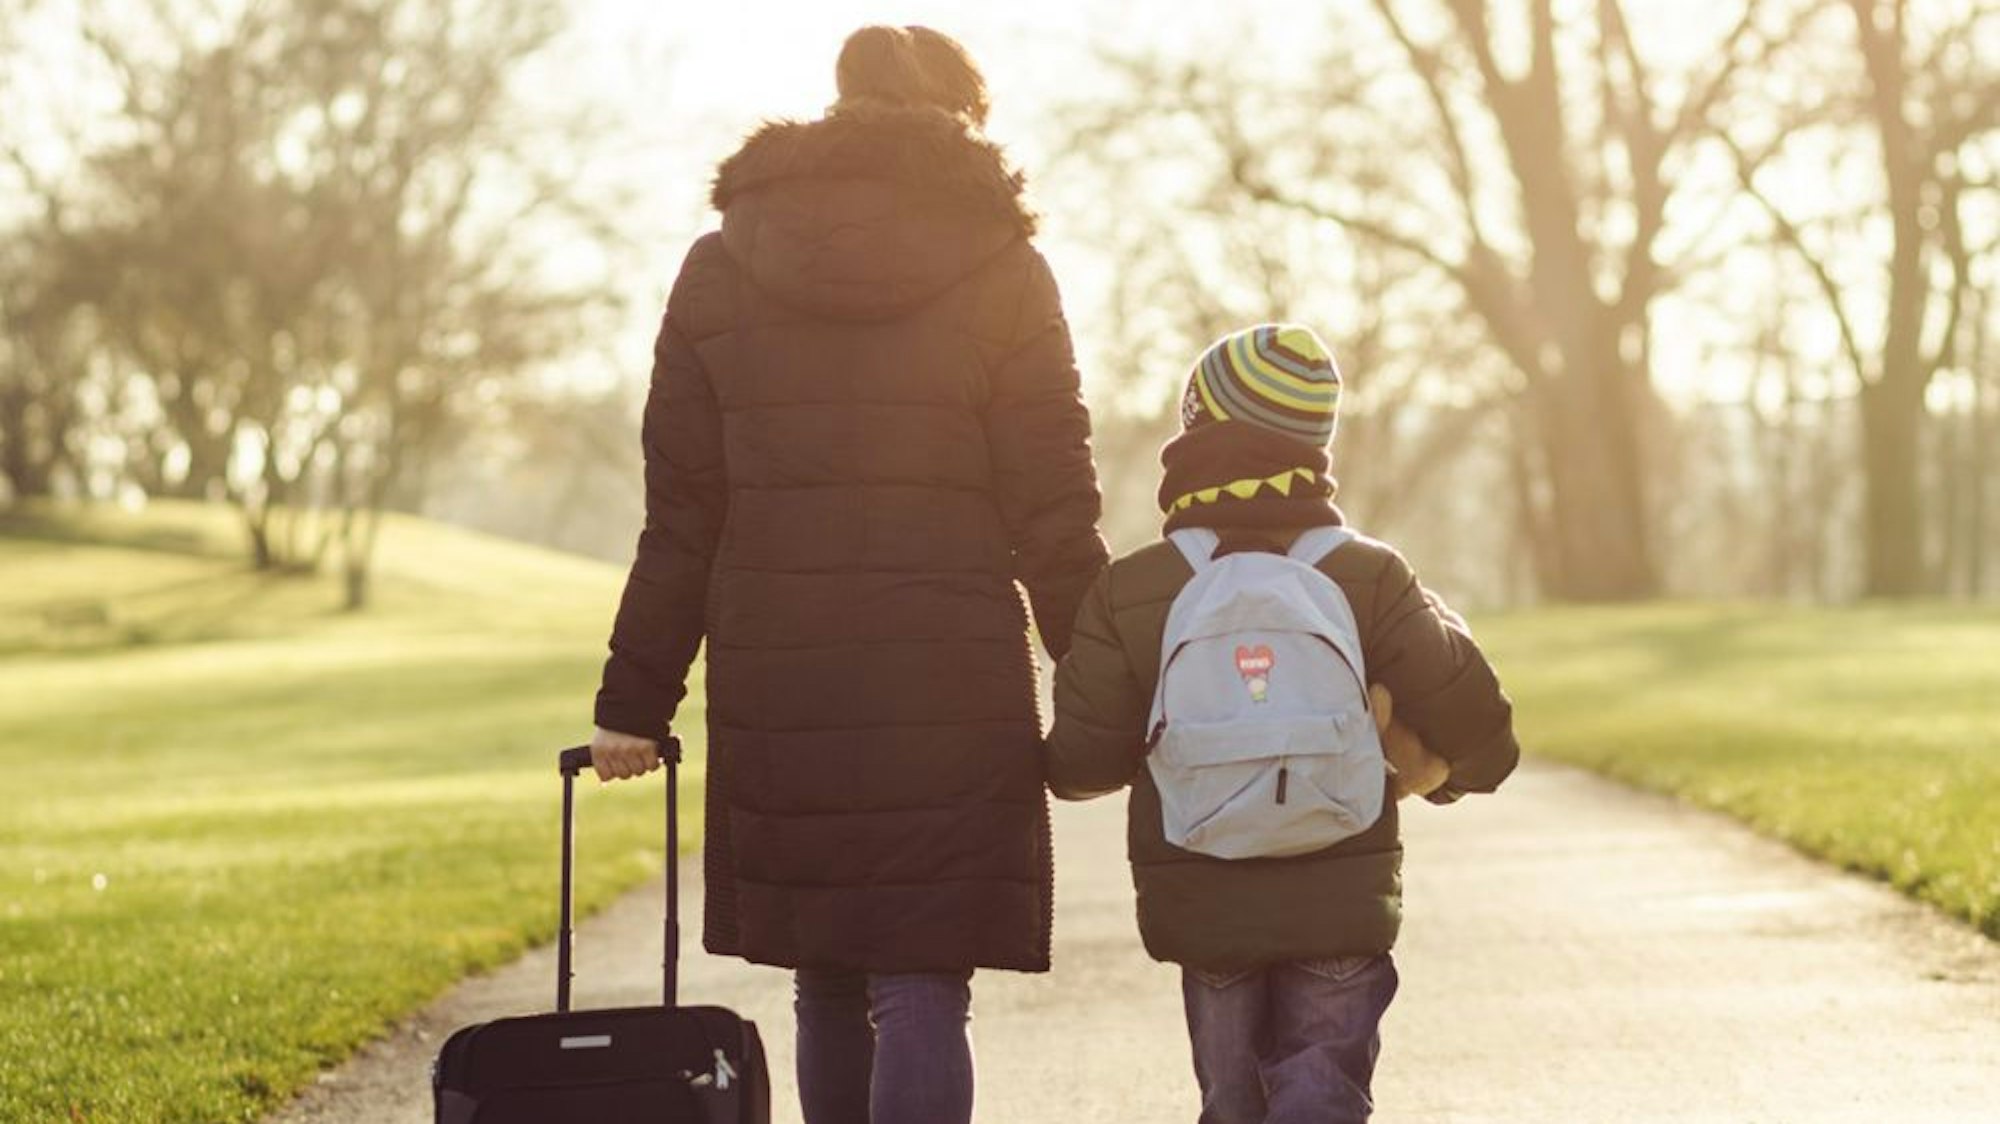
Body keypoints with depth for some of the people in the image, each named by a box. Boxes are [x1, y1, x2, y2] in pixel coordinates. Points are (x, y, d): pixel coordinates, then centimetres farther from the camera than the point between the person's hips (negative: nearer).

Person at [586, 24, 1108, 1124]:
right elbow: (1053, 517, -2)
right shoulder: (998, 270, 0)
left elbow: (681, 517, 6)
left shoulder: (721, 269, 7)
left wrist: (634, 701, 10)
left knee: (826, 988, 16)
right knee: (921, 992, -3)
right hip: (951, 692, -3)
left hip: (778, 689, 3)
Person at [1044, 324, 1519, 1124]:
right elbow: (1475, 725, -10)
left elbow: (1081, 765, -7)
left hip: (1202, 906, 1)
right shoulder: (1370, 578, -4)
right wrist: (1434, 774, 13)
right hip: (1339, 905, -1)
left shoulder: (1128, 592, -5)